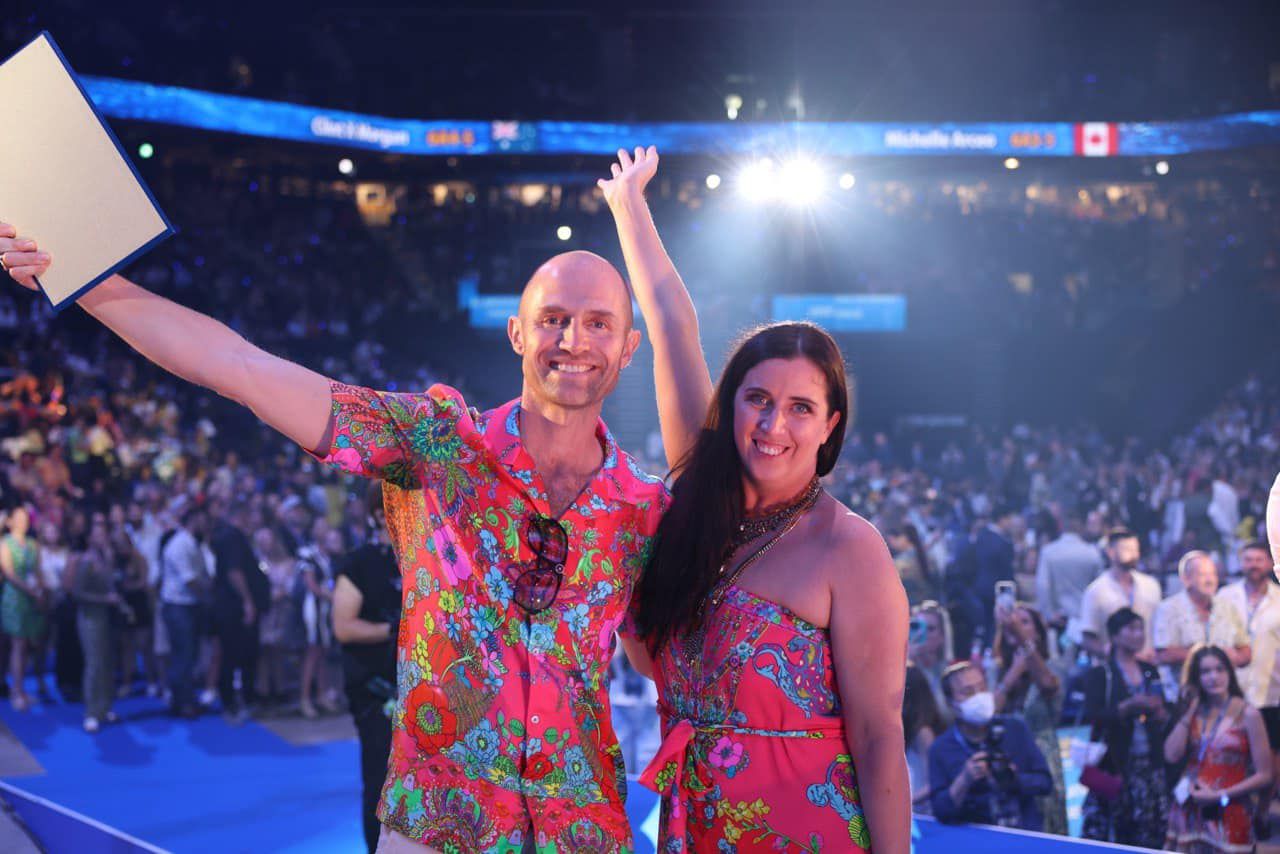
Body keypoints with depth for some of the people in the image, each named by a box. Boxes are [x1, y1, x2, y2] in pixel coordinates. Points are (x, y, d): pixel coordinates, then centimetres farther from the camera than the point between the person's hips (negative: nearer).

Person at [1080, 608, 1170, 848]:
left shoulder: (1151, 672, 14)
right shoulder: (1100, 674, -2)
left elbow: (1162, 711, 24)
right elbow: (1092, 715, -14)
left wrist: (1161, 715, 1)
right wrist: (1129, 706, -24)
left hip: (1150, 765, 5)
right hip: (1116, 766, -5)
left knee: (1151, 835, 0)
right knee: (1112, 831, -6)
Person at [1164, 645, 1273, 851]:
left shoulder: (1247, 714, -7)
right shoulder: (1194, 712, 7)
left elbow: (1264, 776, -7)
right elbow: (1172, 756, -8)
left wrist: (1220, 796, -12)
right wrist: (1191, 710, -5)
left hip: (1228, 817, -4)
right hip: (1189, 814, 4)